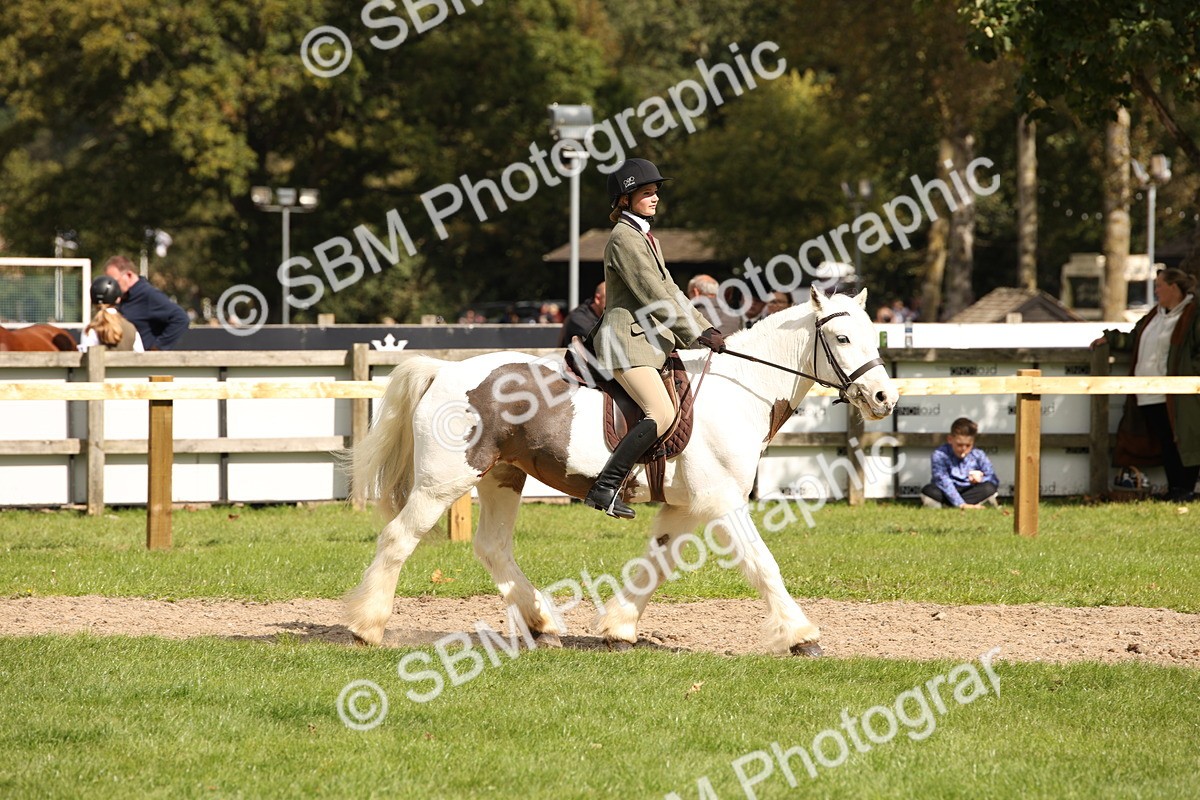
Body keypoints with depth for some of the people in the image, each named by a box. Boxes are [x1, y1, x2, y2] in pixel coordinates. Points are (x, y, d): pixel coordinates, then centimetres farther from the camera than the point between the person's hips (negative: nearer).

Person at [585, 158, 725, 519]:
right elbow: (653, 296, -15)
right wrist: (696, 335, -13)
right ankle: (604, 488, -25)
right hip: (627, 342, -10)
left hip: (650, 340, 10)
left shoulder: (647, 238, 21)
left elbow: (670, 292, 20)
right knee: (663, 415, -24)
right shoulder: (624, 238, -11)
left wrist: (706, 330, 10)